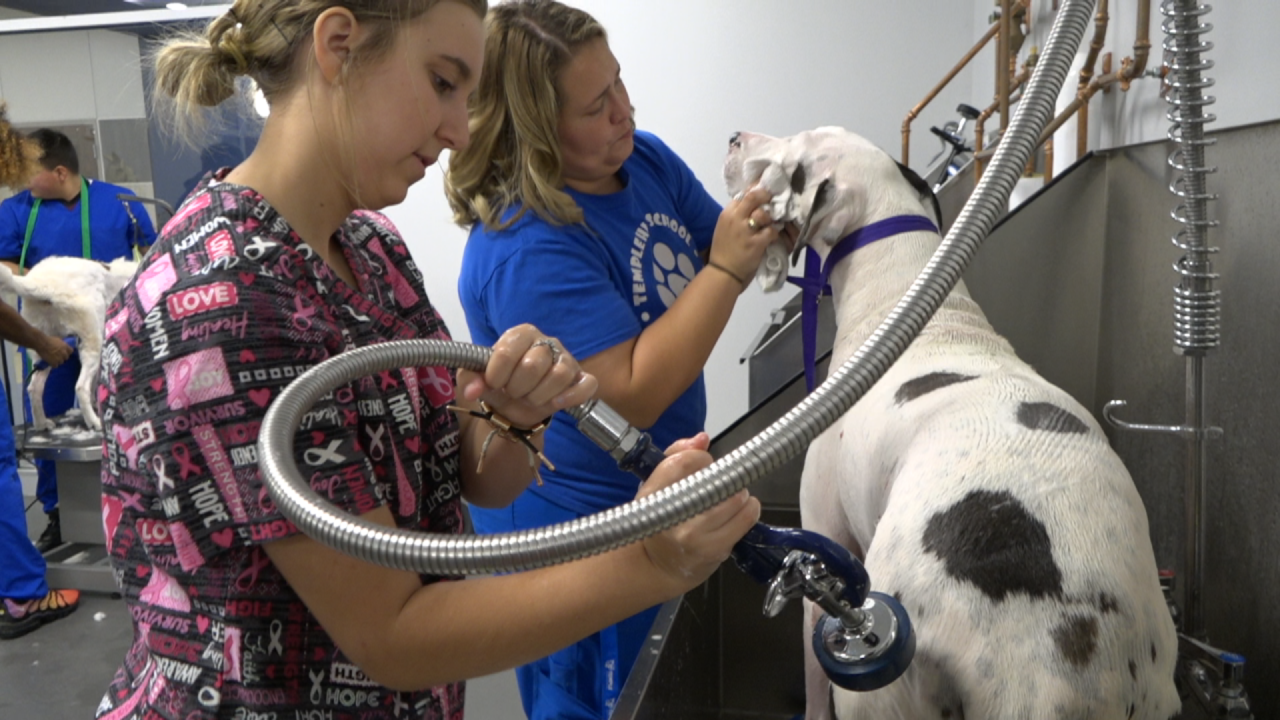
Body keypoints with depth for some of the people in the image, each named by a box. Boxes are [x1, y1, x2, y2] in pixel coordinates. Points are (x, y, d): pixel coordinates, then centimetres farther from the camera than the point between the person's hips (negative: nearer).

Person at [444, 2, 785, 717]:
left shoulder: (644, 157, -4)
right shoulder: (526, 250, -30)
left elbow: (721, 256, 4)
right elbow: (631, 396, -31)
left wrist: (773, 222, -16)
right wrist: (726, 269, -30)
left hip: (657, 490, 8)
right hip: (573, 530, -8)